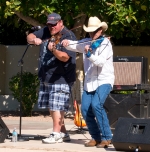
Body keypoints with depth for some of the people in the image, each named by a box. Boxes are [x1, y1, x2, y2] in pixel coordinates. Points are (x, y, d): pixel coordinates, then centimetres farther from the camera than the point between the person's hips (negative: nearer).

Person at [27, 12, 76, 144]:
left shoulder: (68, 36, -12)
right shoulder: (46, 32, 11)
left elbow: (65, 57, -21)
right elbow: (29, 37, 11)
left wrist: (54, 50, -39)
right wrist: (34, 39, -13)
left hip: (61, 78, -8)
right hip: (46, 77, 8)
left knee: (56, 106, -12)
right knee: (51, 107, 11)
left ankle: (56, 134, -9)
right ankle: (63, 133, 19)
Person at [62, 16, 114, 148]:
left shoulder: (105, 44, -9)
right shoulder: (87, 42, 11)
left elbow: (101, 62, -21)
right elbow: (74, 45, 9)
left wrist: (89, 54, -36)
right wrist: (66, 43, -13)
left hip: (104, 81, -6)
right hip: (89, 82, 6)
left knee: (96, 105, -25)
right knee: (85, 109, -3)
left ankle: (106, 137, -17)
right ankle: (96, 137, 12)